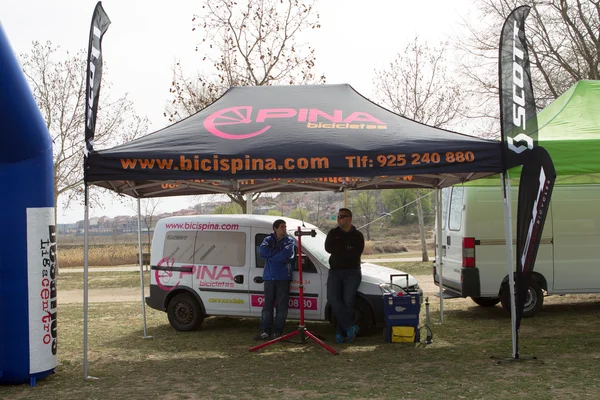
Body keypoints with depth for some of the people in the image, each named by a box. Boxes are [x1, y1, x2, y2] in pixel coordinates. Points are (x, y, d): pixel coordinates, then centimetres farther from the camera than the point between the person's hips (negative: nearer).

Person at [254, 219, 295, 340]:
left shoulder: (289, 240, 7)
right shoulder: (269, 240, 12)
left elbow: (287, 253, -12)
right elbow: (262, 251, -6)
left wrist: (271, 256, -8)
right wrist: (279, 252, -7)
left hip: (283, 277, -2)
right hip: (269, 277, 2)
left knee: (282, 305, -1)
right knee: (268, 304, 2)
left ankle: (277, 331, 4)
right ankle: (265, 331, 3)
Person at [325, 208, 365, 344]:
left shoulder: (357, 235, 9)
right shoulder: (333, 233, 13)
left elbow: (357, 252, -9)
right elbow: (328, 248, -6)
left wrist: (339, 249, -9)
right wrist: (347, 246, -7)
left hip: (352, 271, -2)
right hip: (335, 271, 2)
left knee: (347, 301, -12)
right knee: (333, 298, -17)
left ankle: (340, 332, -6)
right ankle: (350, 327, -15)